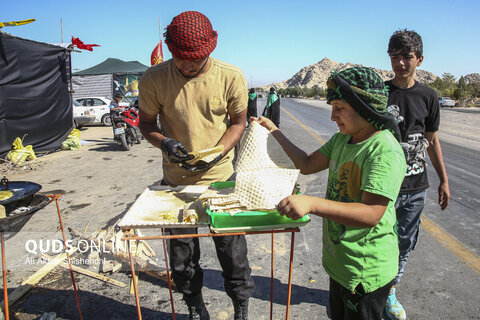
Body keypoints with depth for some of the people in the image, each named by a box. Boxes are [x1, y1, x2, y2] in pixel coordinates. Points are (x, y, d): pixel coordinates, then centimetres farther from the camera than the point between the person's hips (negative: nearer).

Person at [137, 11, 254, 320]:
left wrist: (217, 153, -17)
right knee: (182, 256, 16)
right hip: (175, 182, 2)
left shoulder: (231, 77, -11)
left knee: (232, 252, 11)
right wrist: (164, 142, -19)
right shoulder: (154, 79, -10)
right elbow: (146, 122, 2)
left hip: (220, 178, -1)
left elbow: (238, 122, 0)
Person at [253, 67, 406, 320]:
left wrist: (311, 203, -42)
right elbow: (308, 165, 9)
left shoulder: (386, 152, -25)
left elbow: (372, 214, -32)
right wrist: (276, 133, 5)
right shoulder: (341, 139, 2)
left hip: (366, 273, -8)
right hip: (338, 261, 8)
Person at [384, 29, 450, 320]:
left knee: (405, 244, 14)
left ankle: (389, 292, 35)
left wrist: (444, 180, 13)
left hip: (416, 187, 4)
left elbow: (432, 140, 13)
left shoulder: (428, 96, 5)